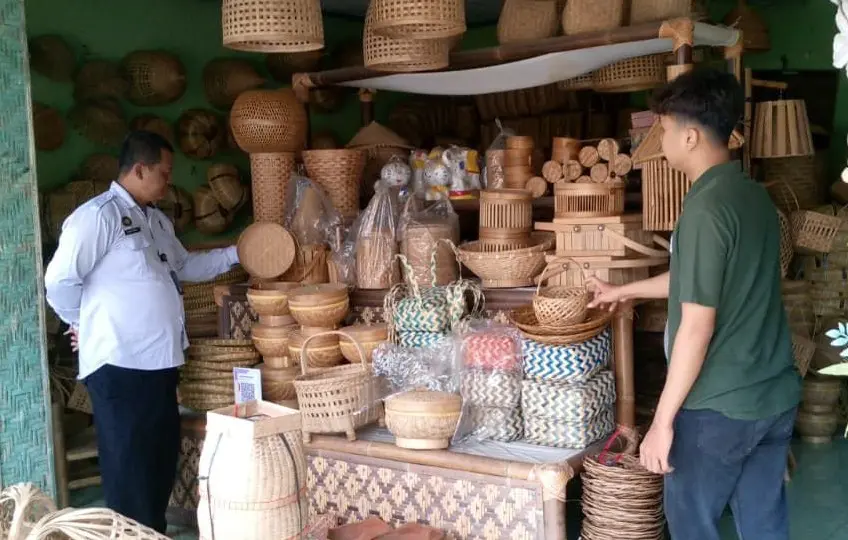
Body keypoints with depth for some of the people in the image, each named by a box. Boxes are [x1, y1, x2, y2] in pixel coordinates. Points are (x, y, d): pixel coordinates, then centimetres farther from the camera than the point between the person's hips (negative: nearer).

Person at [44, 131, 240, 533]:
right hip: (119, 365, -9)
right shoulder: (98, 215, -13)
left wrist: (235, 254, 19)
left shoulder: (157, 221, 16)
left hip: (159, 360, 9)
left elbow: (185, 266, 27)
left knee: (161, 458, 17)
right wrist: (85, 325, -1)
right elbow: (59, 281, -15)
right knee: (129, 469, 0)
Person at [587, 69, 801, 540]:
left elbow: (697, 327, -22)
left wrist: (662, 419, -16)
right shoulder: (754, 195, 7)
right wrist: (626, 291, 34)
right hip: (776, 396, 8)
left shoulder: (706, 207, -20)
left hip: (719, 406, -8)